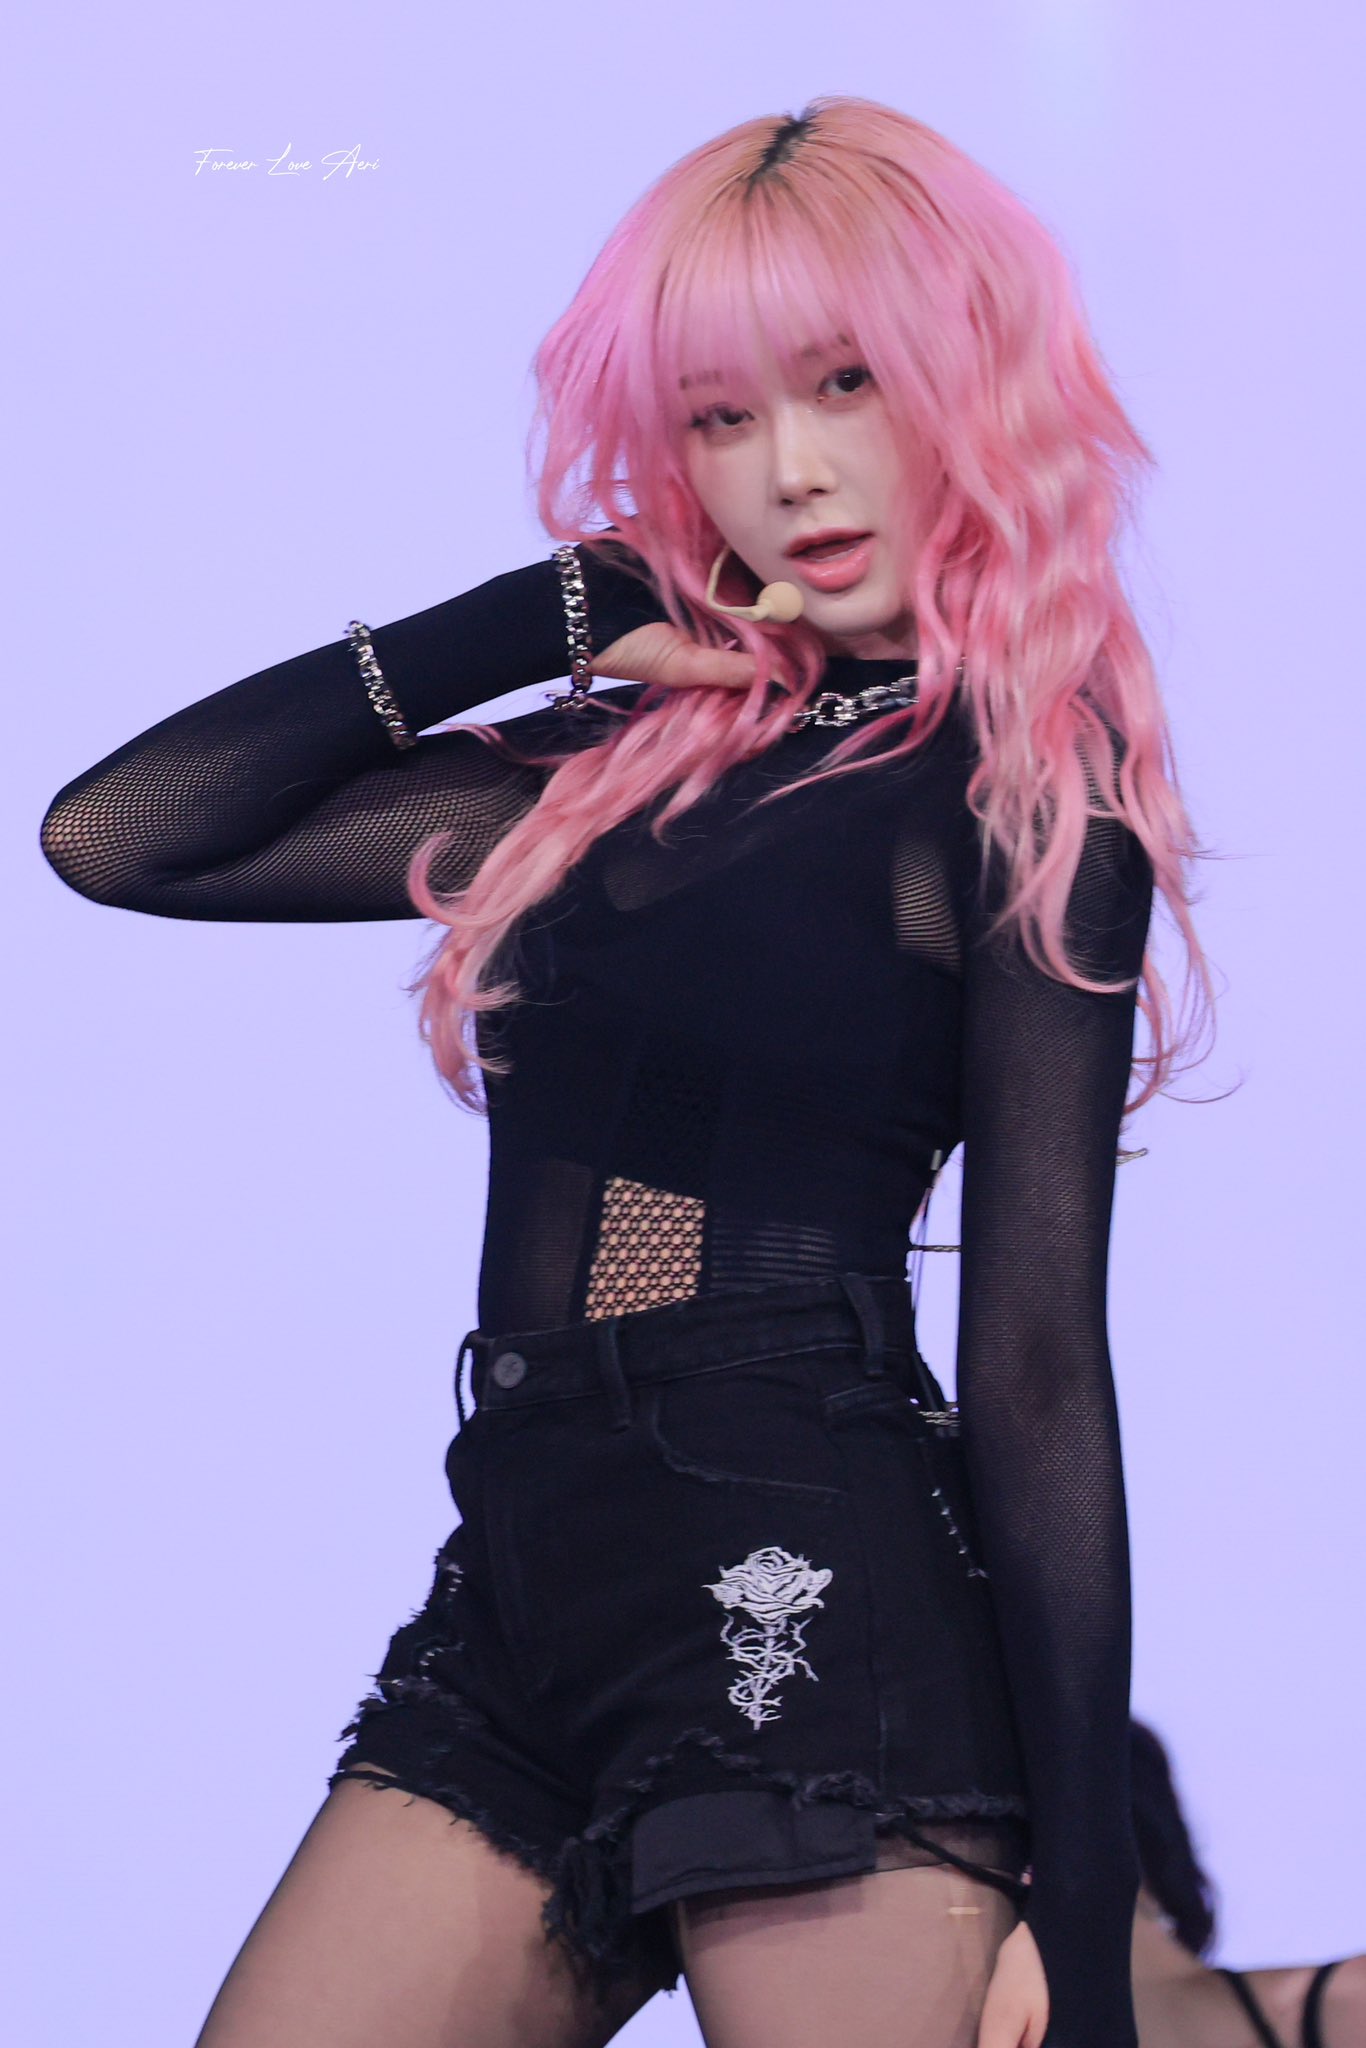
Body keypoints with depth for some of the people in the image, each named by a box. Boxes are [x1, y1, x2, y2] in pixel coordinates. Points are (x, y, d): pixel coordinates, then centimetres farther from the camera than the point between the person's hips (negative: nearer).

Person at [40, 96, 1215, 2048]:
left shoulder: (1017, 805, -1)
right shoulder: (616, 770, 15)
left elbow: (1038, 1368, -5)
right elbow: (118, 833, 13)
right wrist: (547, 614, 9)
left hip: (819, 1615, -6)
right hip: (517, 1603, 6)